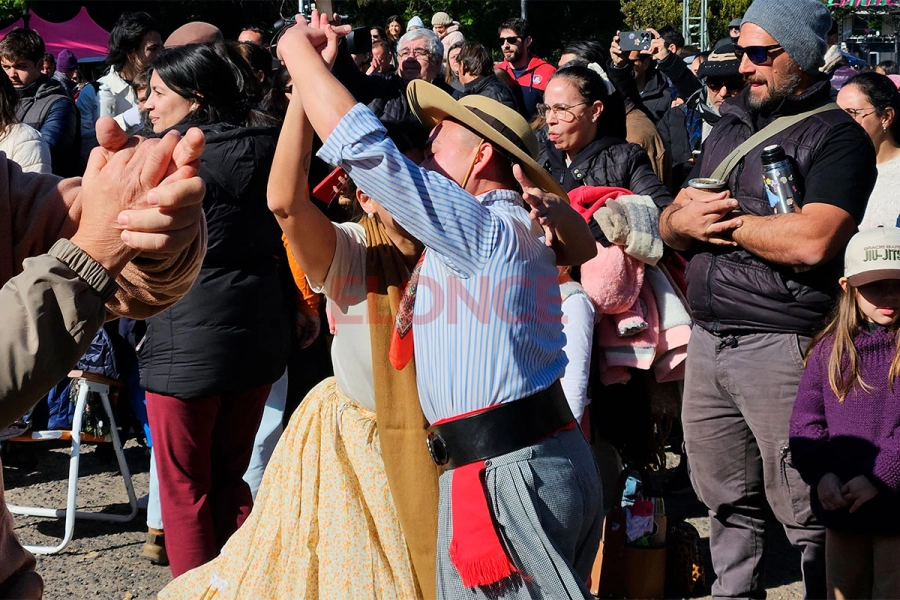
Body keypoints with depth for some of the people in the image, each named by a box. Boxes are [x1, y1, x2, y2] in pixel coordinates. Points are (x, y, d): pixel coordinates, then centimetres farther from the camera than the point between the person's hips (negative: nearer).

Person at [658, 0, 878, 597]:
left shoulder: (836, 136, -7)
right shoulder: (729, 128, 17)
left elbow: (811, 242, -23)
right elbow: (670, 223, 19)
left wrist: (723, 220, -10)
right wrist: (684, 219, -6)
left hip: (781, 344, -7)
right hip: (708, 340, 7)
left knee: (807, 512, -3)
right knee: (728, 502, 15)